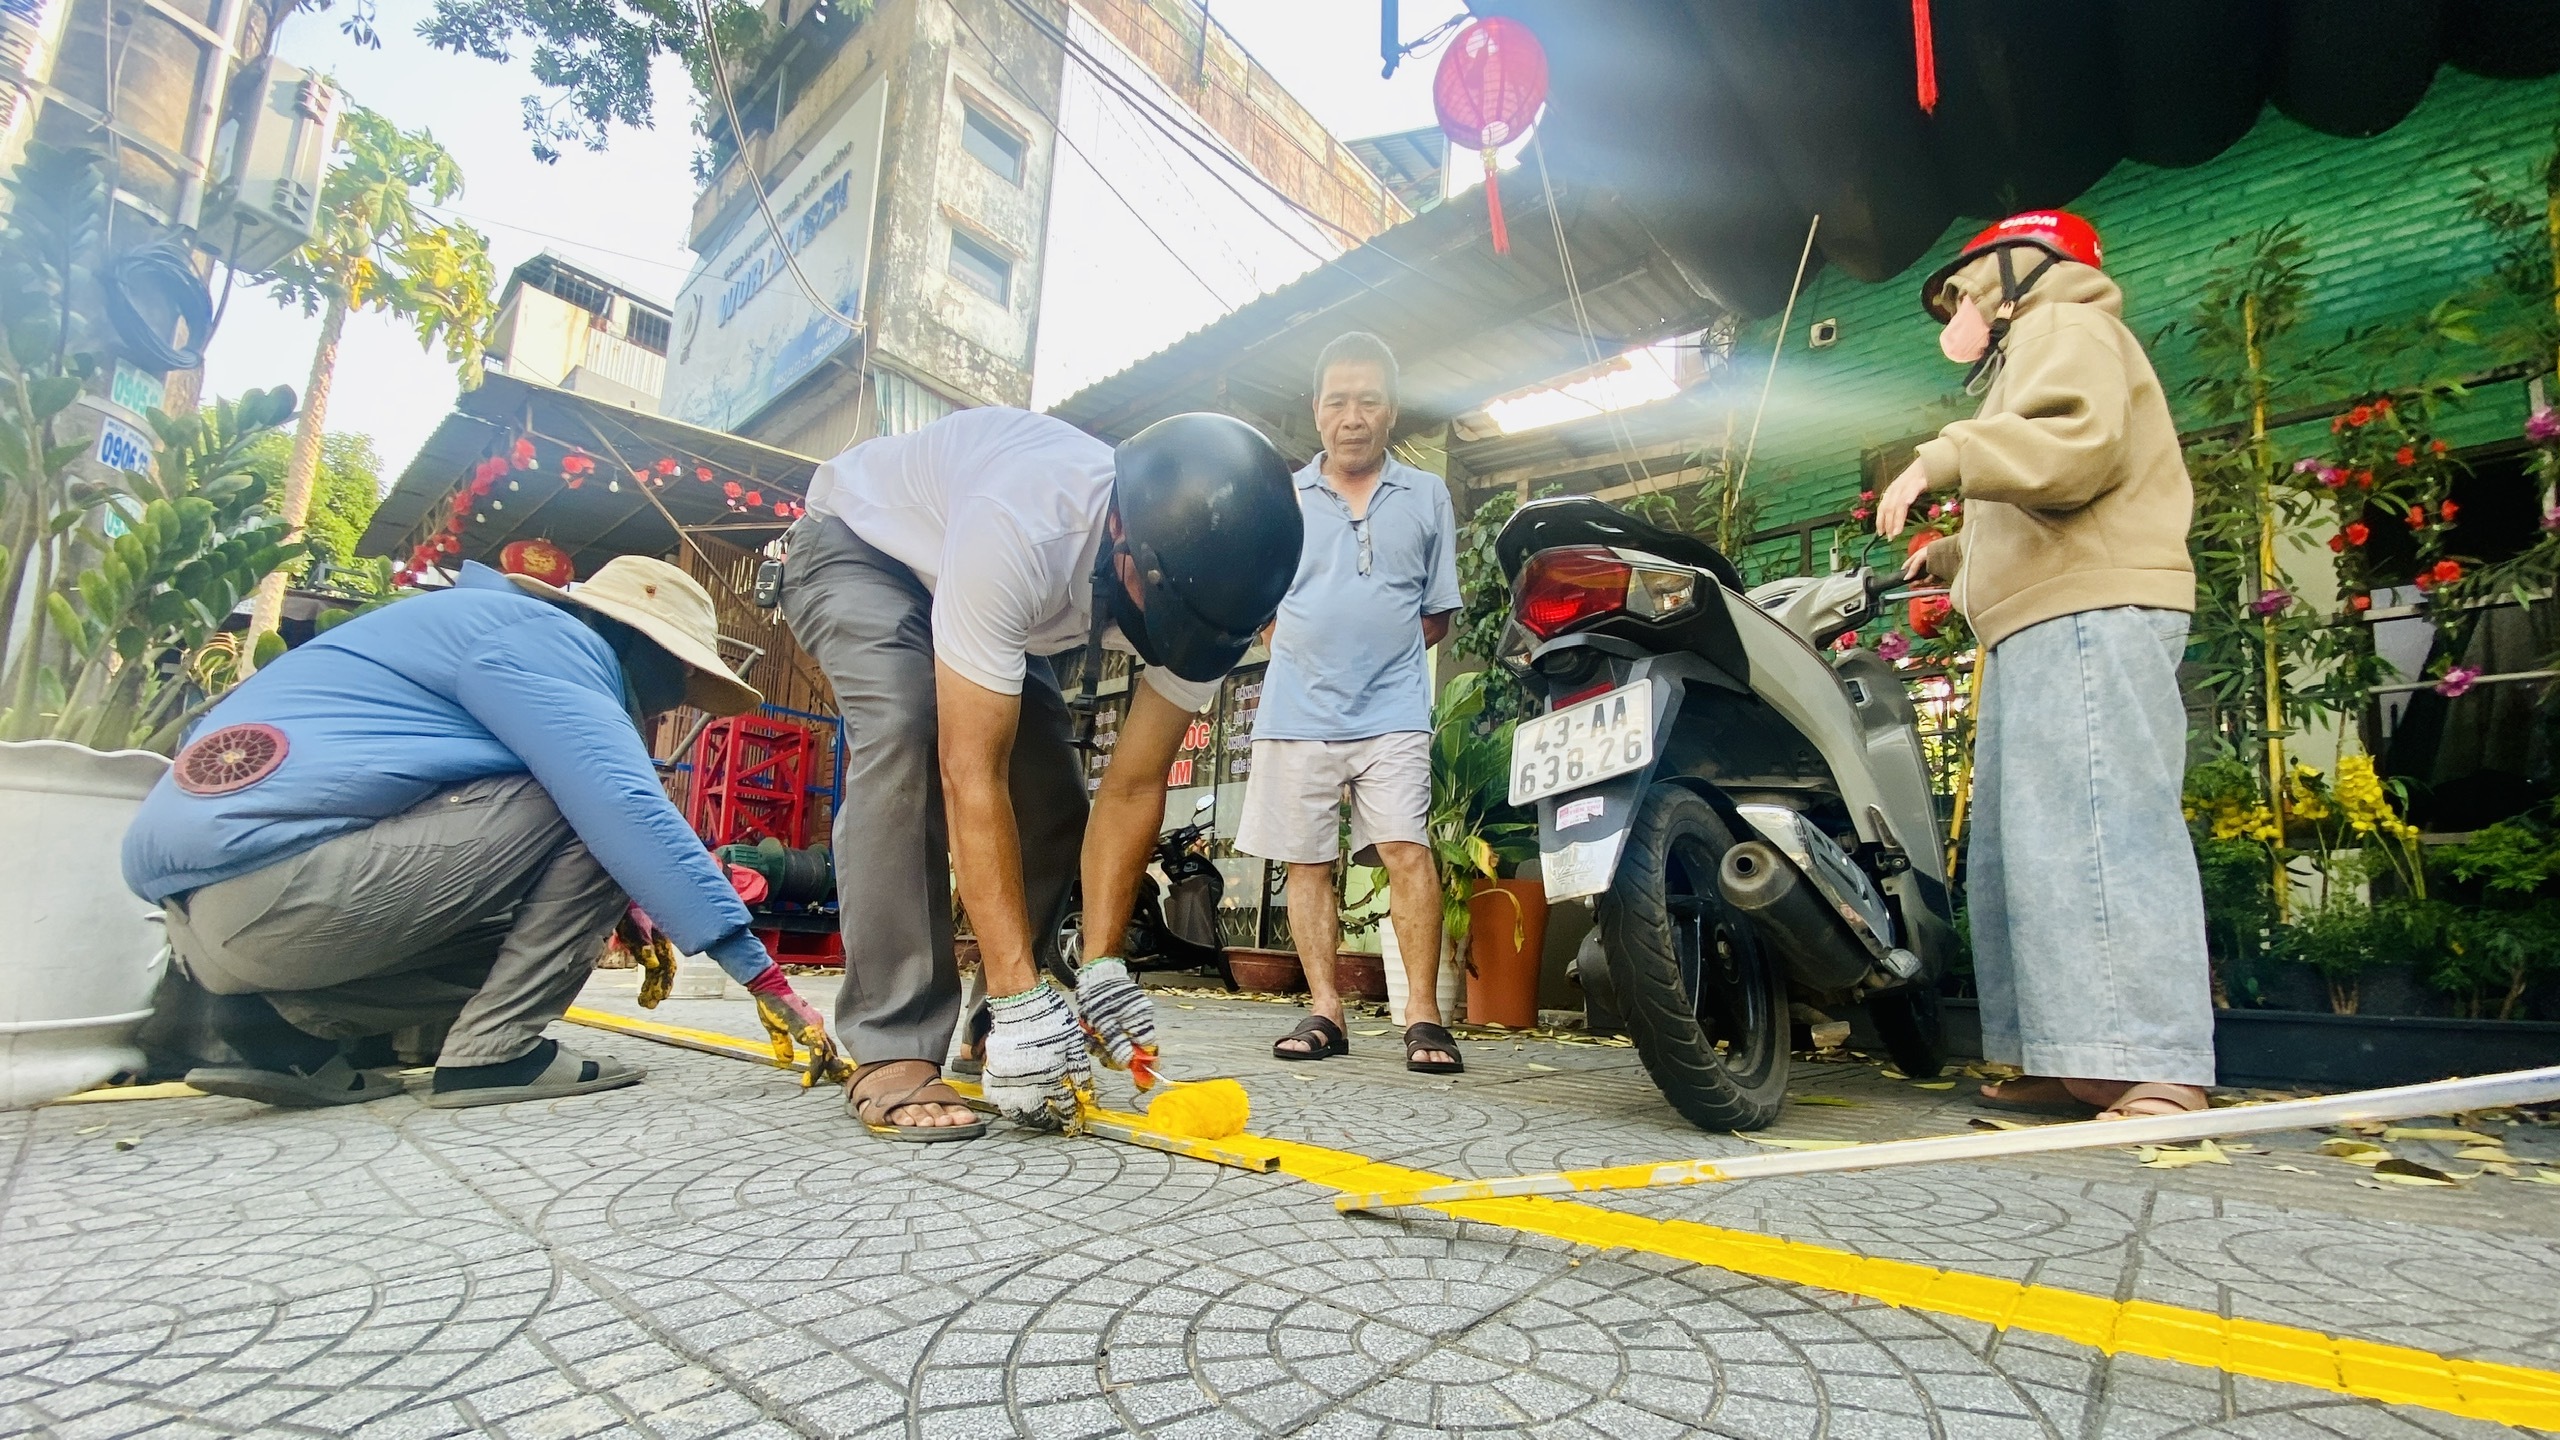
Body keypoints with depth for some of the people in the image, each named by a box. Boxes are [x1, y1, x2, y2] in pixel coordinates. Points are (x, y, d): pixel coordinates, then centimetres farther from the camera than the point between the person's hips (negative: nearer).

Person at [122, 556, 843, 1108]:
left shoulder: (489, 621, 23)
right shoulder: (543, 636, -8)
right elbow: (625, 806, -20)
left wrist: (608, 916, 20)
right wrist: (762, 973, -20)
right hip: (273, 879, -10)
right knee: (591, 812, -11)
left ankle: (288, 1029, 6)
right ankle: (495, 1051, -9)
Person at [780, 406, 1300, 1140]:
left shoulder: (1200, 578, -26)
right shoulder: (1020, 529, -45)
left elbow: (1134, 787, -20)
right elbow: (971, 777, -43)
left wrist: (1102, 966, -24)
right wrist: (1022, 999, -42)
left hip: (971, 589, 6)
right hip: (855, 542, -5)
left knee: (1053, 796, -6)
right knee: (908, 738, -32)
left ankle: (988, 1032, 9)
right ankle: (891, 1052, -24)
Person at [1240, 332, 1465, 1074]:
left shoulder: (1426, 496, 11)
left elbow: (1437, 613, 12)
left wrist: (1378, 652, 0)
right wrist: (1315, 653, 1)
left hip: (1392, 711, -1)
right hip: (1298, 711, 2)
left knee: (1407, 849, -11)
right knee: (1307, 861, 4)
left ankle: (1423, 1015, -5)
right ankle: (1324, 1011, 13)